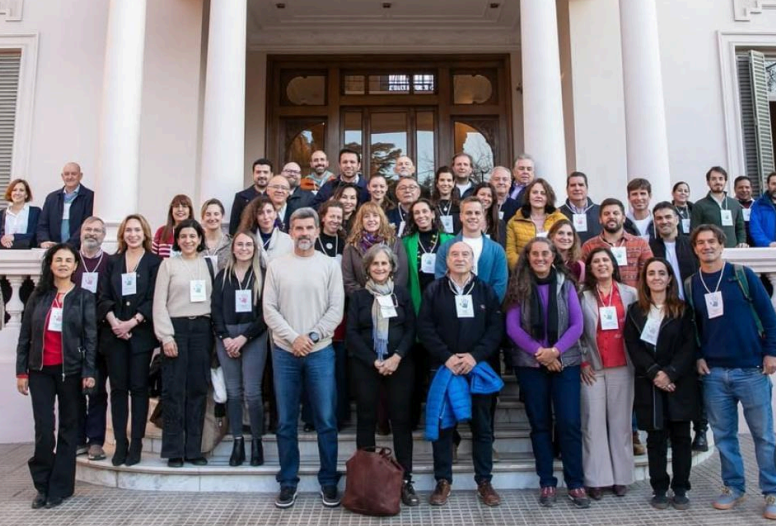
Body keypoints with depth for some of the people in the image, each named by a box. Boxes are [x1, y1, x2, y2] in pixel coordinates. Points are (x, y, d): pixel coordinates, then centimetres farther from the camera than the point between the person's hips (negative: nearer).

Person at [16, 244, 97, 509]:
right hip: (40, 371, 2)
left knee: (67, 427, 6)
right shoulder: (38, 295, 7)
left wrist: (88, 372, -10)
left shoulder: (84, 297, 1)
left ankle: (60, 487, 17)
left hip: (70, 370, -2)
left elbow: (90, 337, -3)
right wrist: (21, 371, 3)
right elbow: (24, 335, 8)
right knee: (44, 428, 0)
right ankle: (43, 485, 17)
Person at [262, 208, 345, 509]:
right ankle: (288, 482, 23)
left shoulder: (330, 265, 2)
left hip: (320, 352, -1)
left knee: (326, 421, 4)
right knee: (286, 422, 9)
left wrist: (312, 337, -12)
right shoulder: (276, 266, 4)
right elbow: (269, 309, -1)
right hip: (284, 352, 1)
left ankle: (328, 481, 19)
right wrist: (293, 338, -12)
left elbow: (336, 309, -3)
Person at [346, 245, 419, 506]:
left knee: (401, 419, 0)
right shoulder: (358, 296, 5)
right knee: (366, 419, 5)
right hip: (365, 365, 0)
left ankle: (406, 480, 7)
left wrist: (397, 357, -12)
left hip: (400, 363, 1)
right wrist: (375, 362, -10)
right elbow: (352, 333, -1)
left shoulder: (402, 293, 7)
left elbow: (411, 328, 3)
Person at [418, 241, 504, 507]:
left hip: (479, 366, 1)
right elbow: (424, 328, -4)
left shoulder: (486, 291, 6)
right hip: (443, 367, -1)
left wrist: (475, 356, -13)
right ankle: (443, 481, 18)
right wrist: (446, 357, -14)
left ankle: (484, 481, 21)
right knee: (442, 425, 5)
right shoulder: (433, 290, 3)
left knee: (482, 426, 8)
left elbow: (496, 328, -1)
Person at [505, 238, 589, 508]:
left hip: (565, 362, 0)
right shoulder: (518, 287, 2)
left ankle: (576, 484, 12)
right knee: (540, 424, 8)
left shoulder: (566, 285, 4)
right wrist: (539, 352, -14)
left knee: (570, 423, -1)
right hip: (530, 364, 0)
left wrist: (555, 351, -15)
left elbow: (577, 324, -2)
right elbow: (512, 327, -5)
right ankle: (547, 483, 18)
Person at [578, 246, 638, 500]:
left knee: (621, 422, 6)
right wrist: (583, 361, -3)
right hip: (592, 367, -1)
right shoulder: (582, 295, 2)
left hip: (622, 366, 1)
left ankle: (621, 477, 17)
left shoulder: (630, 294, 6)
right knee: (594, 423, 1)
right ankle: (597, 480, 8)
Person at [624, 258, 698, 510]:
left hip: (680, 383, 0)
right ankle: (659, 490, 13)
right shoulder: (635, 311, 7)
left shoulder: (683, 309, 5)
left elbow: (689, 345, -3)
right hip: (649, 384, 0)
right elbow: (632, 346, -1)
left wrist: (670, 373, -14)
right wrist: (654, 372, -13)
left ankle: (681, 490, 15)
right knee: (656, 437, 4)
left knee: (681, 437, 4)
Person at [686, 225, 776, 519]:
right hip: (713, 373, 3)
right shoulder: (691, 285, 6)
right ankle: (733, 487, 22)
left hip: (751, 369, -2)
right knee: (723, 434, 9)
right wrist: (697, 357, 2)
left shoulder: (742, 275, -1)